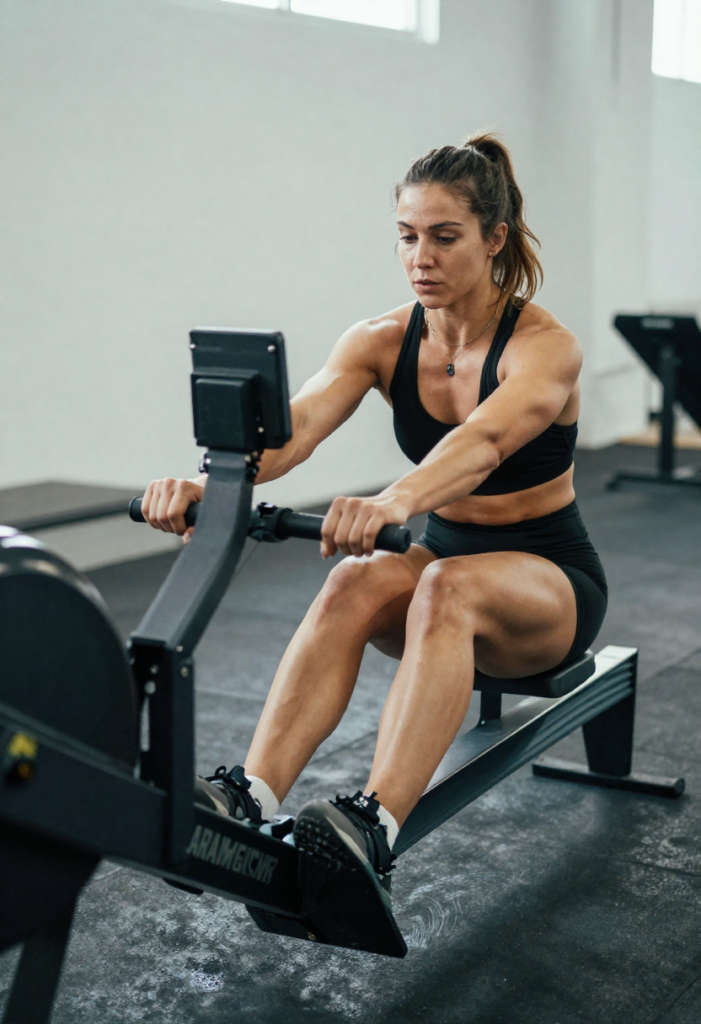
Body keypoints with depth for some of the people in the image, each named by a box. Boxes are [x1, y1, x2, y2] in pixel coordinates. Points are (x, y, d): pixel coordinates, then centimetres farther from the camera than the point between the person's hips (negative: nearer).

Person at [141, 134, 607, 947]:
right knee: (355, 583, -32)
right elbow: (296, 423, -27)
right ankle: (250, 800, -44)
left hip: (550, 582, -4)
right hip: (444, 560, 4)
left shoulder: (545, 347, -21)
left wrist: (391, 502, -63)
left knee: (450, 587, -39)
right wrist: (208, 483, -48)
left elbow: (483, 441, -43)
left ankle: (375, 825, -53)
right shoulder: (382, 342, -8)